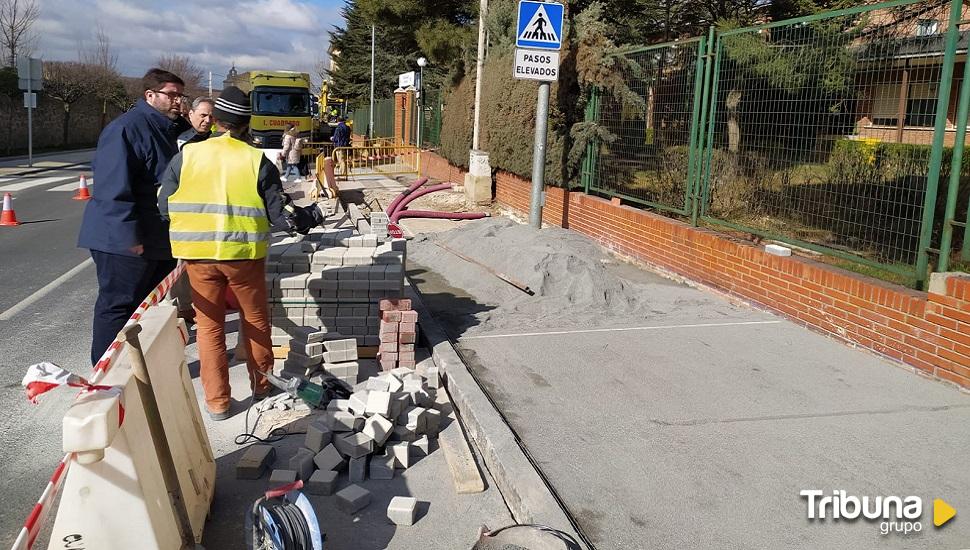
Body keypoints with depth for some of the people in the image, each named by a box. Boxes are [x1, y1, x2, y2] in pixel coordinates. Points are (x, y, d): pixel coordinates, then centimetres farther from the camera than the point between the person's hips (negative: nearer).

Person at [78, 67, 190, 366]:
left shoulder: (169, 128, 13)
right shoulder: (127, 128, -16)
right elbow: (115, 188, -24)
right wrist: (130, 237, -25)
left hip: (159, 238, 10)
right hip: (125, 242, -10)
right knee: (118, 306, -1)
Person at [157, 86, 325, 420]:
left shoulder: (186, 156, -2)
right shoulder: (257, 161, -6)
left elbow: (163, 207, 0)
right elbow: (281, 214, -5)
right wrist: (312, 216, 14)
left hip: (199, 256, 1)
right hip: (244, 255, -1)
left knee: (209, 325, 12)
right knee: (256, 321, 18)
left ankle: (216, 401, 17)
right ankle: (261, 386, 33)